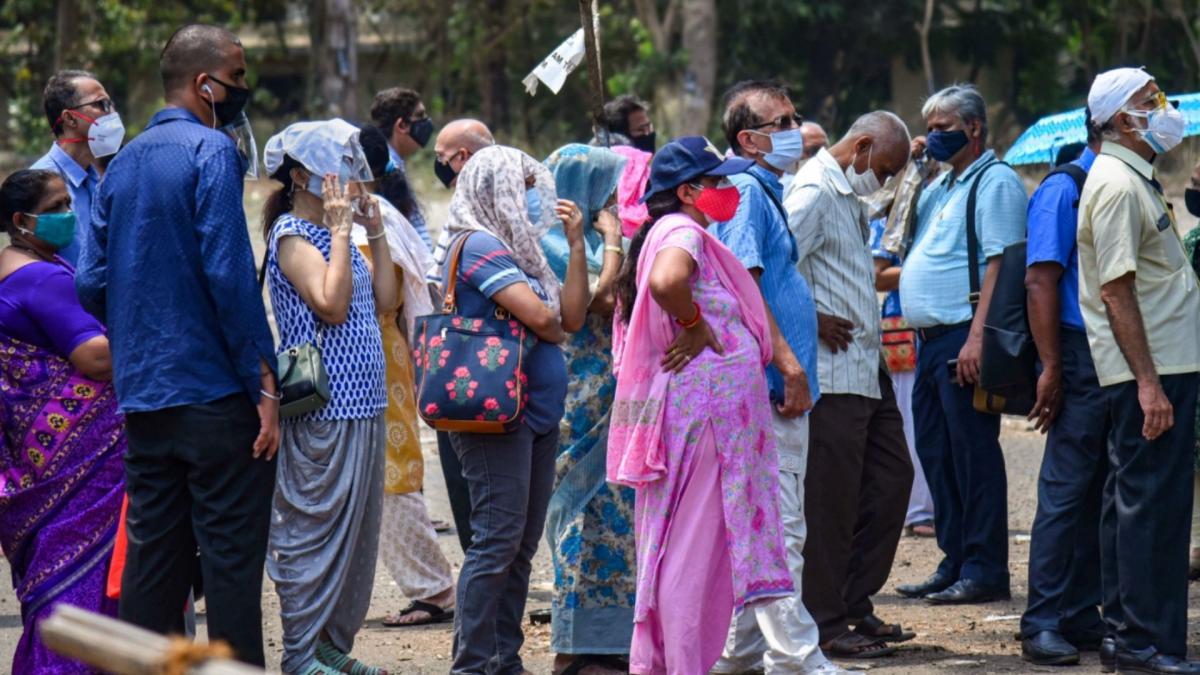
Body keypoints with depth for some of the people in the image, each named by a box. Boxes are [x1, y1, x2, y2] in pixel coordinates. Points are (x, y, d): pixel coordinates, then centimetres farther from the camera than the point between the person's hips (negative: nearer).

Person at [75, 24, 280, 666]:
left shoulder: (122, 164, 13)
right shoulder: (211, 151, -9)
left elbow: (91, 283, 9)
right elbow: (229, 272, -17)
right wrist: (263, 383, -15)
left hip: (142, 396, 7)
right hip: (216, 392, -7)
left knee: (152, 557, 10)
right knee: (232, 560, -4)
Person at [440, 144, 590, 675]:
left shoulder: (518, 248, 18)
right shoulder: (480, 246, -10)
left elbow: (572, 317, 11)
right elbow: (539, 317, -19)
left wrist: (576, 244, 7)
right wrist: (552, 331, 4)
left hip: (537, 412, 9)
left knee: (521, 545, 10)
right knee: (497, 540, -10)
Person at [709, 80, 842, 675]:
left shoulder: (767, 191, 19)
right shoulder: (745, 193, -12)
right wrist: (789, 365, -22)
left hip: (775, 388, 10)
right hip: (767, 388, -10)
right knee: (779, 527, -9)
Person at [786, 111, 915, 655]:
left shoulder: (851, 197, 19)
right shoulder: (814, 193, -14)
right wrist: (813, 321, -17)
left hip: (866, 370, 10)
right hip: (831, 372, -10)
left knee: (890, 477, 14)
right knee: (830, 498, -4)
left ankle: (856, 604, 21)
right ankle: (824, 623, 2)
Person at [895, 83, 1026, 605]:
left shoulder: (995, 181, -6)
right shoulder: (940, 187, 22)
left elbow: (999, 263, -17)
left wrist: (977, 337, -23)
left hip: (963, 336, -9)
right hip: (931, 340, 10)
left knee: (973, 453, -7)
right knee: (935, 454, 11)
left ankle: (984, 570, -4)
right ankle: (955, 562, 17)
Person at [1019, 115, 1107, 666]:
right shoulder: (1064, 191, -6)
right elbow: (1040, 281, -11)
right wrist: (1051, 368, -16)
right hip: (1083, 360, -7)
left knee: (1104, 495, 10)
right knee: (1067, 491, -6)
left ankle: (1082, 616, 16)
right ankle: (1043, 625, -3)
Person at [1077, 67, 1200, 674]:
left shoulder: (1134, 179, 17)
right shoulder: (1117, 185, -15)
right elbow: (1115, 290, -20)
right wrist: (1148, 383, -23)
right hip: (1150, 371, -11)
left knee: (1131, 501, 13)